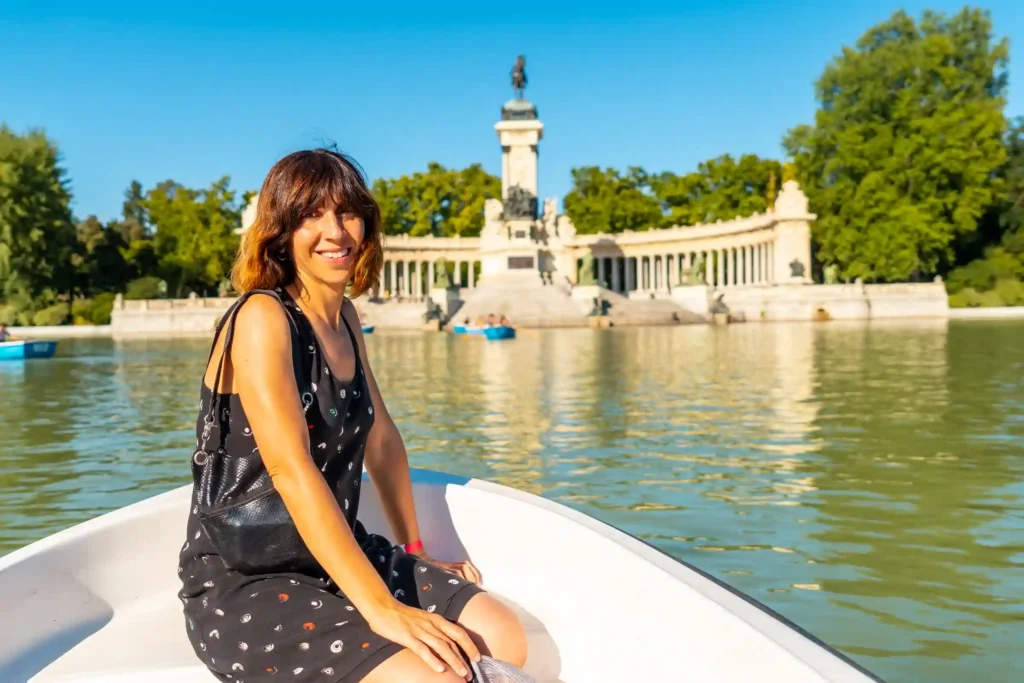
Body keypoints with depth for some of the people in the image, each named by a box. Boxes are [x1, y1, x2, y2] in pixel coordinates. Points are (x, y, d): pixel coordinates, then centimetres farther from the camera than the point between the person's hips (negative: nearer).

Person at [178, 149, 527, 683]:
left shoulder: (344, 317, 9)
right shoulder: (261, 317, -16)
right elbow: (291, 469, -26)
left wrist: (416, 553, 13)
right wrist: (380, 607, -29)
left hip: (336, 556, 8)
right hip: (243, 585, -7)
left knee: (506, 640, -5)